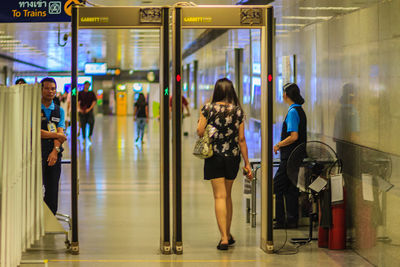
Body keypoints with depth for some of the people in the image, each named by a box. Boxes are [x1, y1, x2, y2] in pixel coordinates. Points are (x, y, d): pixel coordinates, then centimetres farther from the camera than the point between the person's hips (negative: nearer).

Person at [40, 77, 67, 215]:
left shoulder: (59, 111, 14)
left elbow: (60, 132, 2)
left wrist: (55, 150, -14)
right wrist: (56, 135, -4)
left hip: (54, 153, 3)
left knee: (53, 190, 2)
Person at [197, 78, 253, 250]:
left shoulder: (208, 108, -7)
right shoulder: (238, 111, -1)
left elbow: (200, 132, -9)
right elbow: (241, 139, 0)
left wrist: (201, 119, 13)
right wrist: (247, 163, 5)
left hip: (214, 157, -3)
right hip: (233, 157, 3)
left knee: (220, 196, -3)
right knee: (227, 195, 18)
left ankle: (224, 238, -13)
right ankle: (228, 234, 27)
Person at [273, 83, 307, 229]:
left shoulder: (293, 111, -15)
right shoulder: (300, 110, 14)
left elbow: (294, 136, -22)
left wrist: (278, 145, -11)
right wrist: (282, 144, 18)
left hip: (290, 158, -9)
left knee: (277, 187, -4)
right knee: (291, 189, 12)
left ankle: (280, 221, -3)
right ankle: (292, 220, 13)